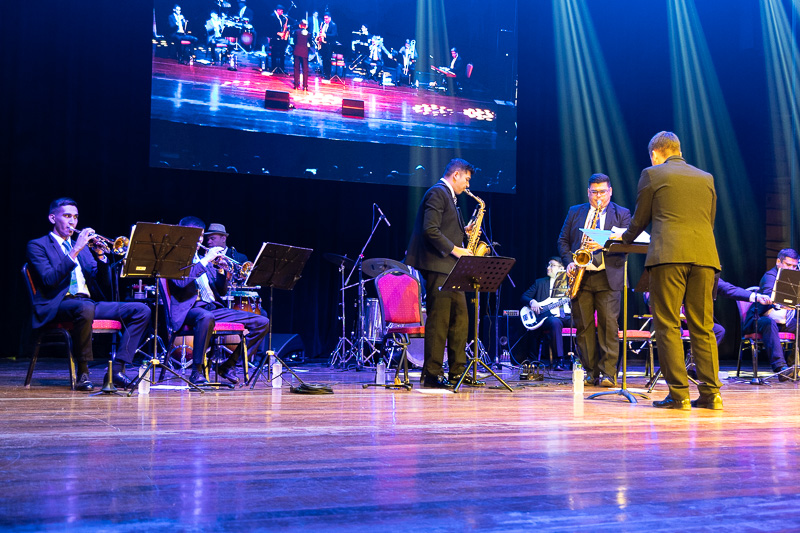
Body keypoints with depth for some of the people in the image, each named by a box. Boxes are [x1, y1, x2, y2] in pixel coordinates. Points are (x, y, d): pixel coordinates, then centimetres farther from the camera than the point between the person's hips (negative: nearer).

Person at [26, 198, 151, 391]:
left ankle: (117, 370, -17)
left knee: (142, 310, -10)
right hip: (57, 306, -7)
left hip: (89, 302, 7)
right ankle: (82, 373, -27)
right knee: (85, 308, -41)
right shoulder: (37, 245, 6)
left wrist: (100, 254, -2)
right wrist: (75, 251, -16)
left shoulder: (82, 246, 24)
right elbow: (49, 279, -14)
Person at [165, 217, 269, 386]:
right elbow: (181, 282, -18)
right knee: (206, 317, -44)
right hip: (189, 309, -7)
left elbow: (222, 291, 20)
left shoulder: (203, 259, 23)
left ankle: (228, 365, 2)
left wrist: (221, 270, 3)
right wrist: (205, 261, -16)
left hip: (214, 308, 7)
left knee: (262, 322, -4)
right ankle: (197, 372, -29)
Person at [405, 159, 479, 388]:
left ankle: (457, 371, 14)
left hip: (450, 268, 10)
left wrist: (464, 231, 10)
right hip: (437, 265, -10)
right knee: (438, 320, -8)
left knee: (460, 316, 9)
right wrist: (454, 249, -18)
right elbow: (430, 230, -20)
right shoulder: (437, 193, -10)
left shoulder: (448, 196, 22)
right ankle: (432, 374, -4)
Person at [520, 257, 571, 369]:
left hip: (566, 316, 2)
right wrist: (532, 302, -7)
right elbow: (524, 297, 13)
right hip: (547, 316, -2)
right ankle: (559, 360, -34)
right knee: (555, 322, -38)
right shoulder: (540, 282, 18)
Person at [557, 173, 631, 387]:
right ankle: (590, 373, 8)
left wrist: (603, 244, -17)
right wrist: (569, 262, -2)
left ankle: (608, 373, -5)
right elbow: (563, 240, 14)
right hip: (580, 276, 2)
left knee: (609, 325, -8)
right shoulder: (575, 212, 16)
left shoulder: (622, 214, 9)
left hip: (607, 276, -2)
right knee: (583, 326, 2)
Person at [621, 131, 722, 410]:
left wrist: (625, 238, 31)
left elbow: (639, 220, 11)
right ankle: (711, 392, 5)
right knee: (702, 327, 8)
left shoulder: (652, 174, 6)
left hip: (668, 256, -4)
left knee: (668, 325, -2)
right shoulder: (706, 178, 19)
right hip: (704, 256, 5)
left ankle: (679, 394, -6)